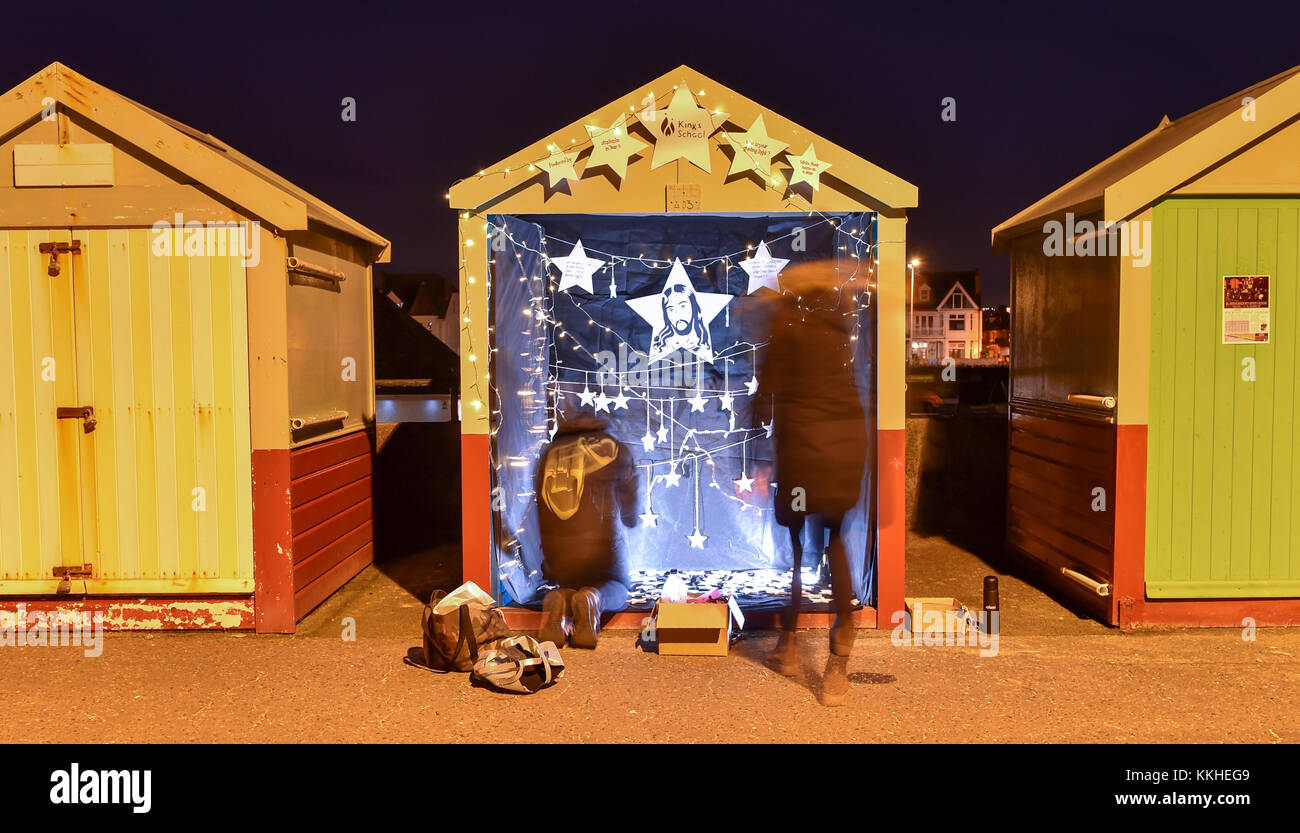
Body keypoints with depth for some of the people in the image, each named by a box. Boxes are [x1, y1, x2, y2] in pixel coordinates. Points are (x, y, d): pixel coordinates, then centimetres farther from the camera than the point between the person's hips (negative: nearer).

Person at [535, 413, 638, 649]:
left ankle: (558, 601, -10)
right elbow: (630, 514, 15)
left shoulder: (549, 452, 18)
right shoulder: (614, 448, 11)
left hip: (554, 545, 3)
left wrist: (548, 564, 32)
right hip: (601, 540, -3)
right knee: (618, 589, 21)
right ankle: (594, 599, -17)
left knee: (567, 585, 29)